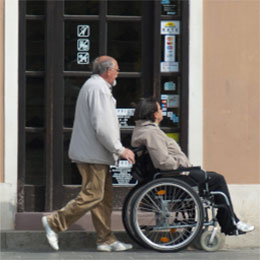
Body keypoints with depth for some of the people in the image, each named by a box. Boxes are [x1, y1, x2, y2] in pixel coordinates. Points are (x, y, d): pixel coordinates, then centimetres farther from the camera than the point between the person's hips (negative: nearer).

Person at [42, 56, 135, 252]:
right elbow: (102, 127, -22)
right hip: (93, 154, -11)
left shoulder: (94, 86, 21)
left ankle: (106, 239, 12)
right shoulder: (98, 89, -14)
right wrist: (120, 150, -15)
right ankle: (54, 223, -6)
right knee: (92, 196, -10)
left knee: (104, 197, 10)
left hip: (94, 154, 11)